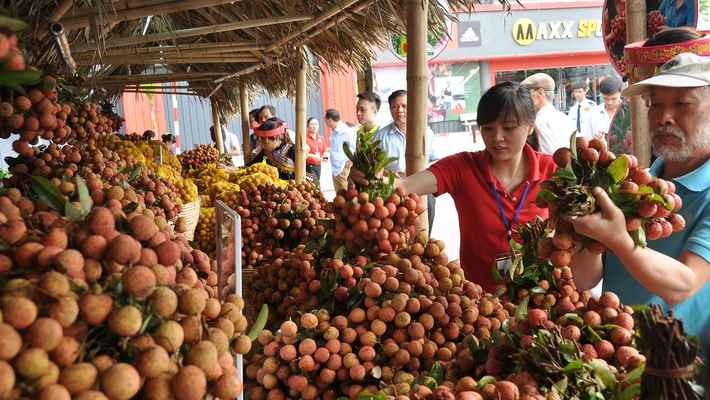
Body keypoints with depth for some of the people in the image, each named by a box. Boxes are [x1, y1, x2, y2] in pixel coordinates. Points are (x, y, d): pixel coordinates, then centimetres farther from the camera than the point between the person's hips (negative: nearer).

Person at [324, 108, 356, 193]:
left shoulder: (346, 131, -16)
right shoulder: (333, 131, 11)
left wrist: (352, 160, -12)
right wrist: (329, 155, 11)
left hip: (344, 170, -9)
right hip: (335, 170, 9)